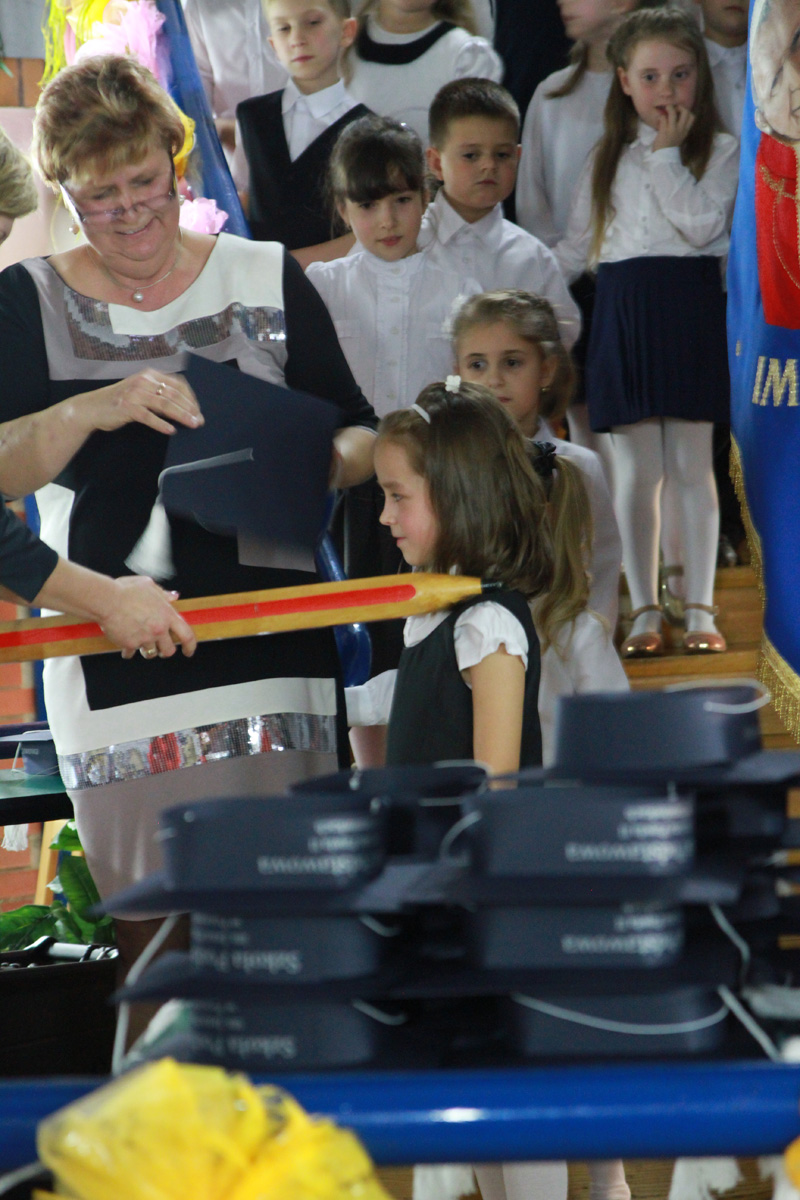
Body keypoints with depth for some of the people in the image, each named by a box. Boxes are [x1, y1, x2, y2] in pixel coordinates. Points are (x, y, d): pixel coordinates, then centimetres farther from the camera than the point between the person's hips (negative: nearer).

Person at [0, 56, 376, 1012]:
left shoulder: (266, 280, 9)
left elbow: (358, 433, 10)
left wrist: (318, 464, -12)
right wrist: (90, 410, -20)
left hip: (274, 644, 1)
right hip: (119, 661, -1)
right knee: (153, 930, -5)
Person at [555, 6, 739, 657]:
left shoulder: (719, 150, 3)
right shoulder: (608, 159, 13)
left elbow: (702, 224, -13)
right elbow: (577, 247, 18)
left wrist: (667, 154, -9)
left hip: (689, 310, -3)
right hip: (621, 311, 3)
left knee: (692, 465, 1)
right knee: (637, 469, 4)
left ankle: (700, 609, 7)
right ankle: (645, 610, 10)